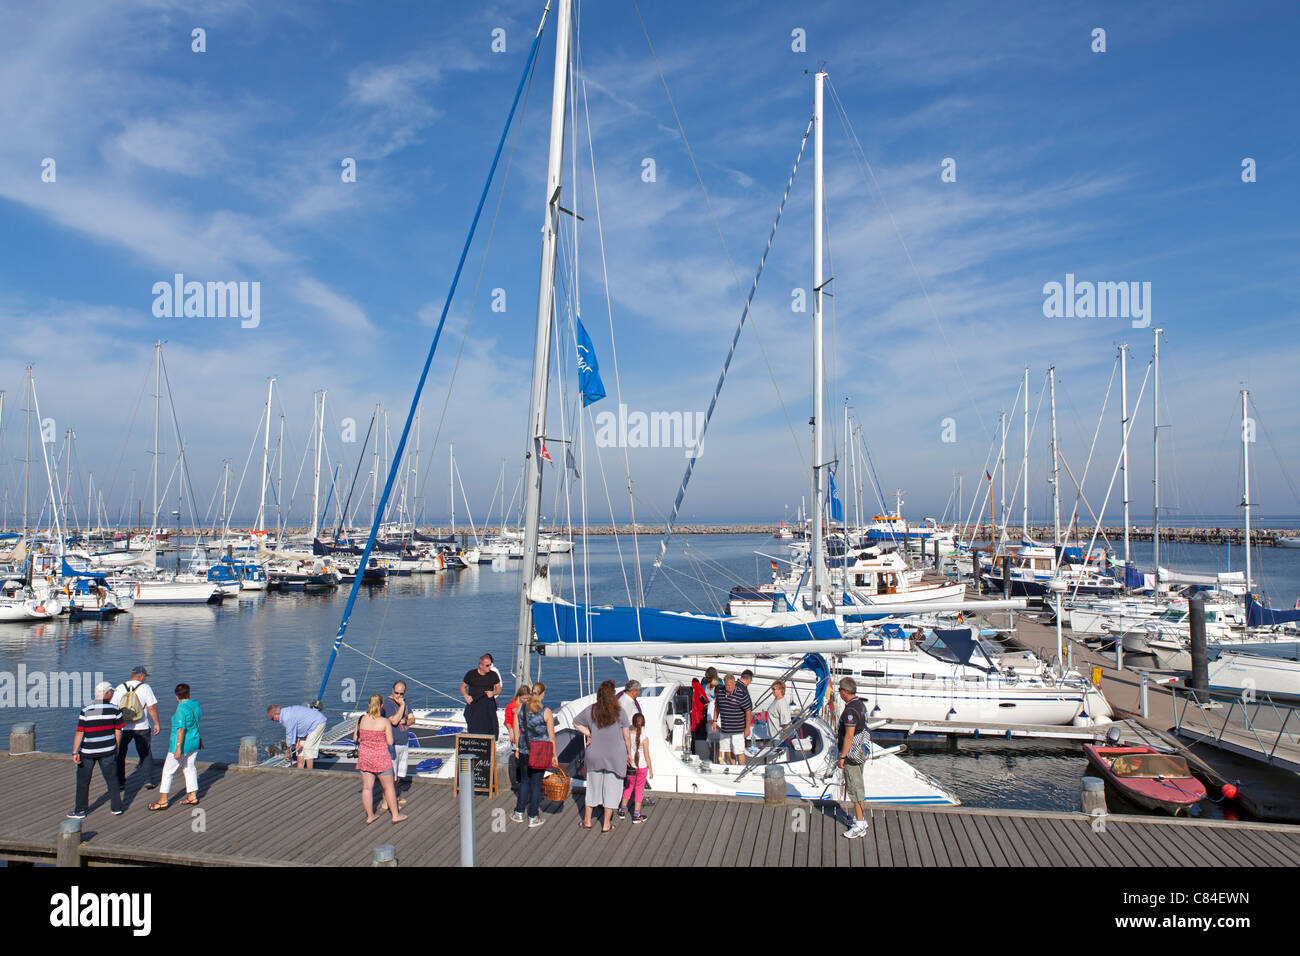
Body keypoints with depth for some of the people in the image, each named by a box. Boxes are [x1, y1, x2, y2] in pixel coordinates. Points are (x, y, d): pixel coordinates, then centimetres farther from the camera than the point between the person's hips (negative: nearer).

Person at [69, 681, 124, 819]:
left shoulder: (86, 711, -10)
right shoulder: (115, 709, -5)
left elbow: (79, 733, -13)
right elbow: (118, 731, 2)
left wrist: (75, 752, -9)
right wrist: (117, 748, 14)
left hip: (87, 751, -1)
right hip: (108, 751, 1)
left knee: (83, 781, 13)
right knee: (111, 779, 12)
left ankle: (80, 811, 19)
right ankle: (116, 807, 15)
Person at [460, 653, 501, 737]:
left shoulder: (493, 675, 5)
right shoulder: (471, 674, 2)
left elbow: (499, 689, 14)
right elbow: (462, 687, 11)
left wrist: (493, 693, -7)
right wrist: (466, 696, -7)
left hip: (488, 704, 1)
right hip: (473, 704, -1)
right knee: (474, 729, -8)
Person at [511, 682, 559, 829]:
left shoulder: (520, 708, -3)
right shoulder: (546, 712, -13)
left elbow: (516, 731, 4)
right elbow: (552, 737, -9)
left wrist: (517, 748, 17)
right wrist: (555, 755, 1)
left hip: (524, 751, 3)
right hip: (541, 752, -3)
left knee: (524, 781, 20)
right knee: (536, 783, 7)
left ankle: (519, 813, 26)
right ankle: (533, 818, 13)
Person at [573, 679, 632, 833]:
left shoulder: (590, 711, -4)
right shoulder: (619, 712, -12)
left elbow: (576, 723, 11)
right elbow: (627, 736, -7)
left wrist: (588, 733, 7)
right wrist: (629, 753, 4)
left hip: (595, 755, 3)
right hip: (616, 756, -2)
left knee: (593, 787, 17)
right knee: (612, 788, 9)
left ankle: (587, 821, 28)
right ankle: (606, 825, 15)